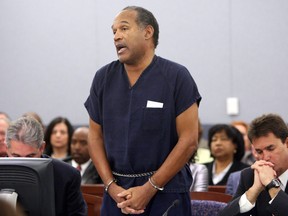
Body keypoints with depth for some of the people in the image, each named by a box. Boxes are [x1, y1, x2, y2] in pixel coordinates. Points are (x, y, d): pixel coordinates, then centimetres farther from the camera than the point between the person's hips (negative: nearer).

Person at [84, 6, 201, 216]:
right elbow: (95, 136, 8)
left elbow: (189, 140, -9)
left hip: (166, 191, -3)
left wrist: (150, 189, -12)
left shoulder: (176, 77, -6)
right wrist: (112, 187, -5)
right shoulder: (104, 78, 5)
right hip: (118, 191, 3)